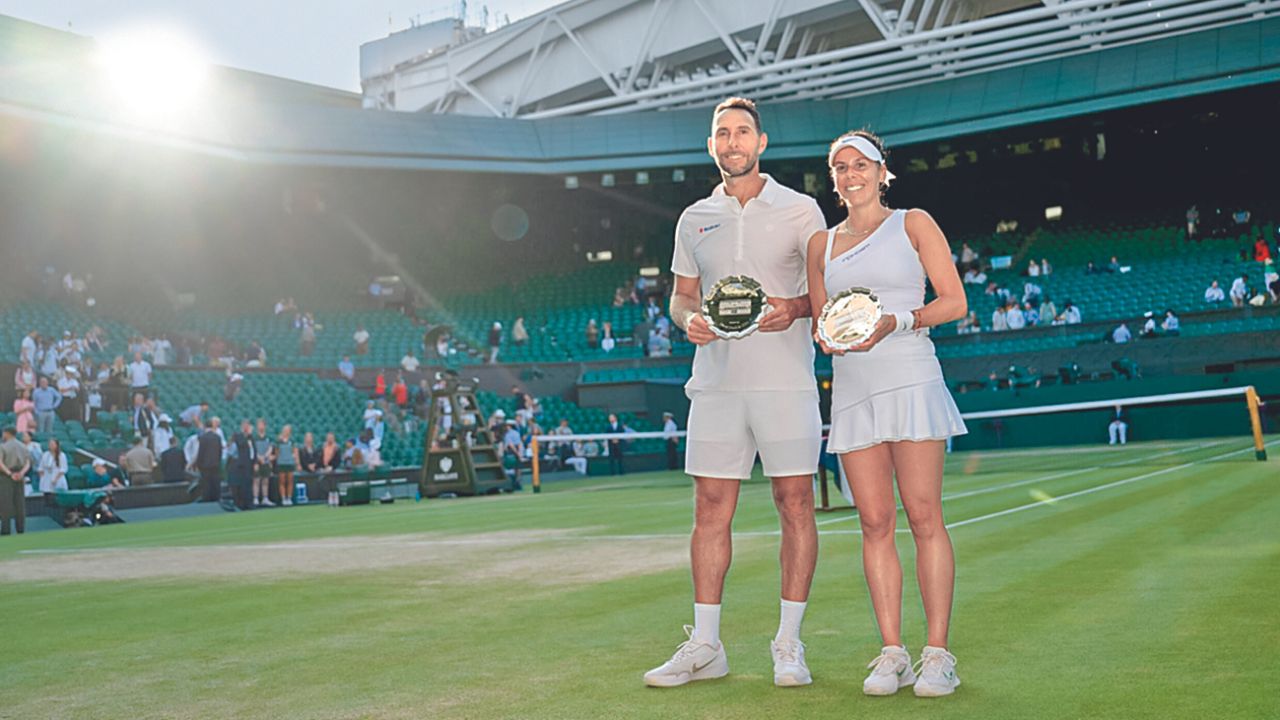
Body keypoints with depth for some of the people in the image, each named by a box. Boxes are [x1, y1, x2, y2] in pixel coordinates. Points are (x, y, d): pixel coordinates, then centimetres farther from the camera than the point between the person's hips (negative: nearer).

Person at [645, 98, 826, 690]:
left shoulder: (800, 210, 4)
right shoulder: (694, 219, 14)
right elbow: (681, 295, 18)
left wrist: (795, 307, -16)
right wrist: (689, 320, -5)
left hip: (786, 380, -3)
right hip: (716, 380, 3)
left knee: (794, 504, -1)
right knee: (710, 509, 3)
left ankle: (788, 645, 8)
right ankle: (704, 646, 11)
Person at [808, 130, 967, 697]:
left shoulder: (913, 224, 8)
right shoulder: (821, 244, 18)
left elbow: (955, 301, 1)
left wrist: (894, 322, -13)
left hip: (909, 379, -3)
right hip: (852, 388, 4)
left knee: (923, 517, -7)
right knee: (875, 523, 0)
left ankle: (937, 655, -2)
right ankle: (891, 652, 6)